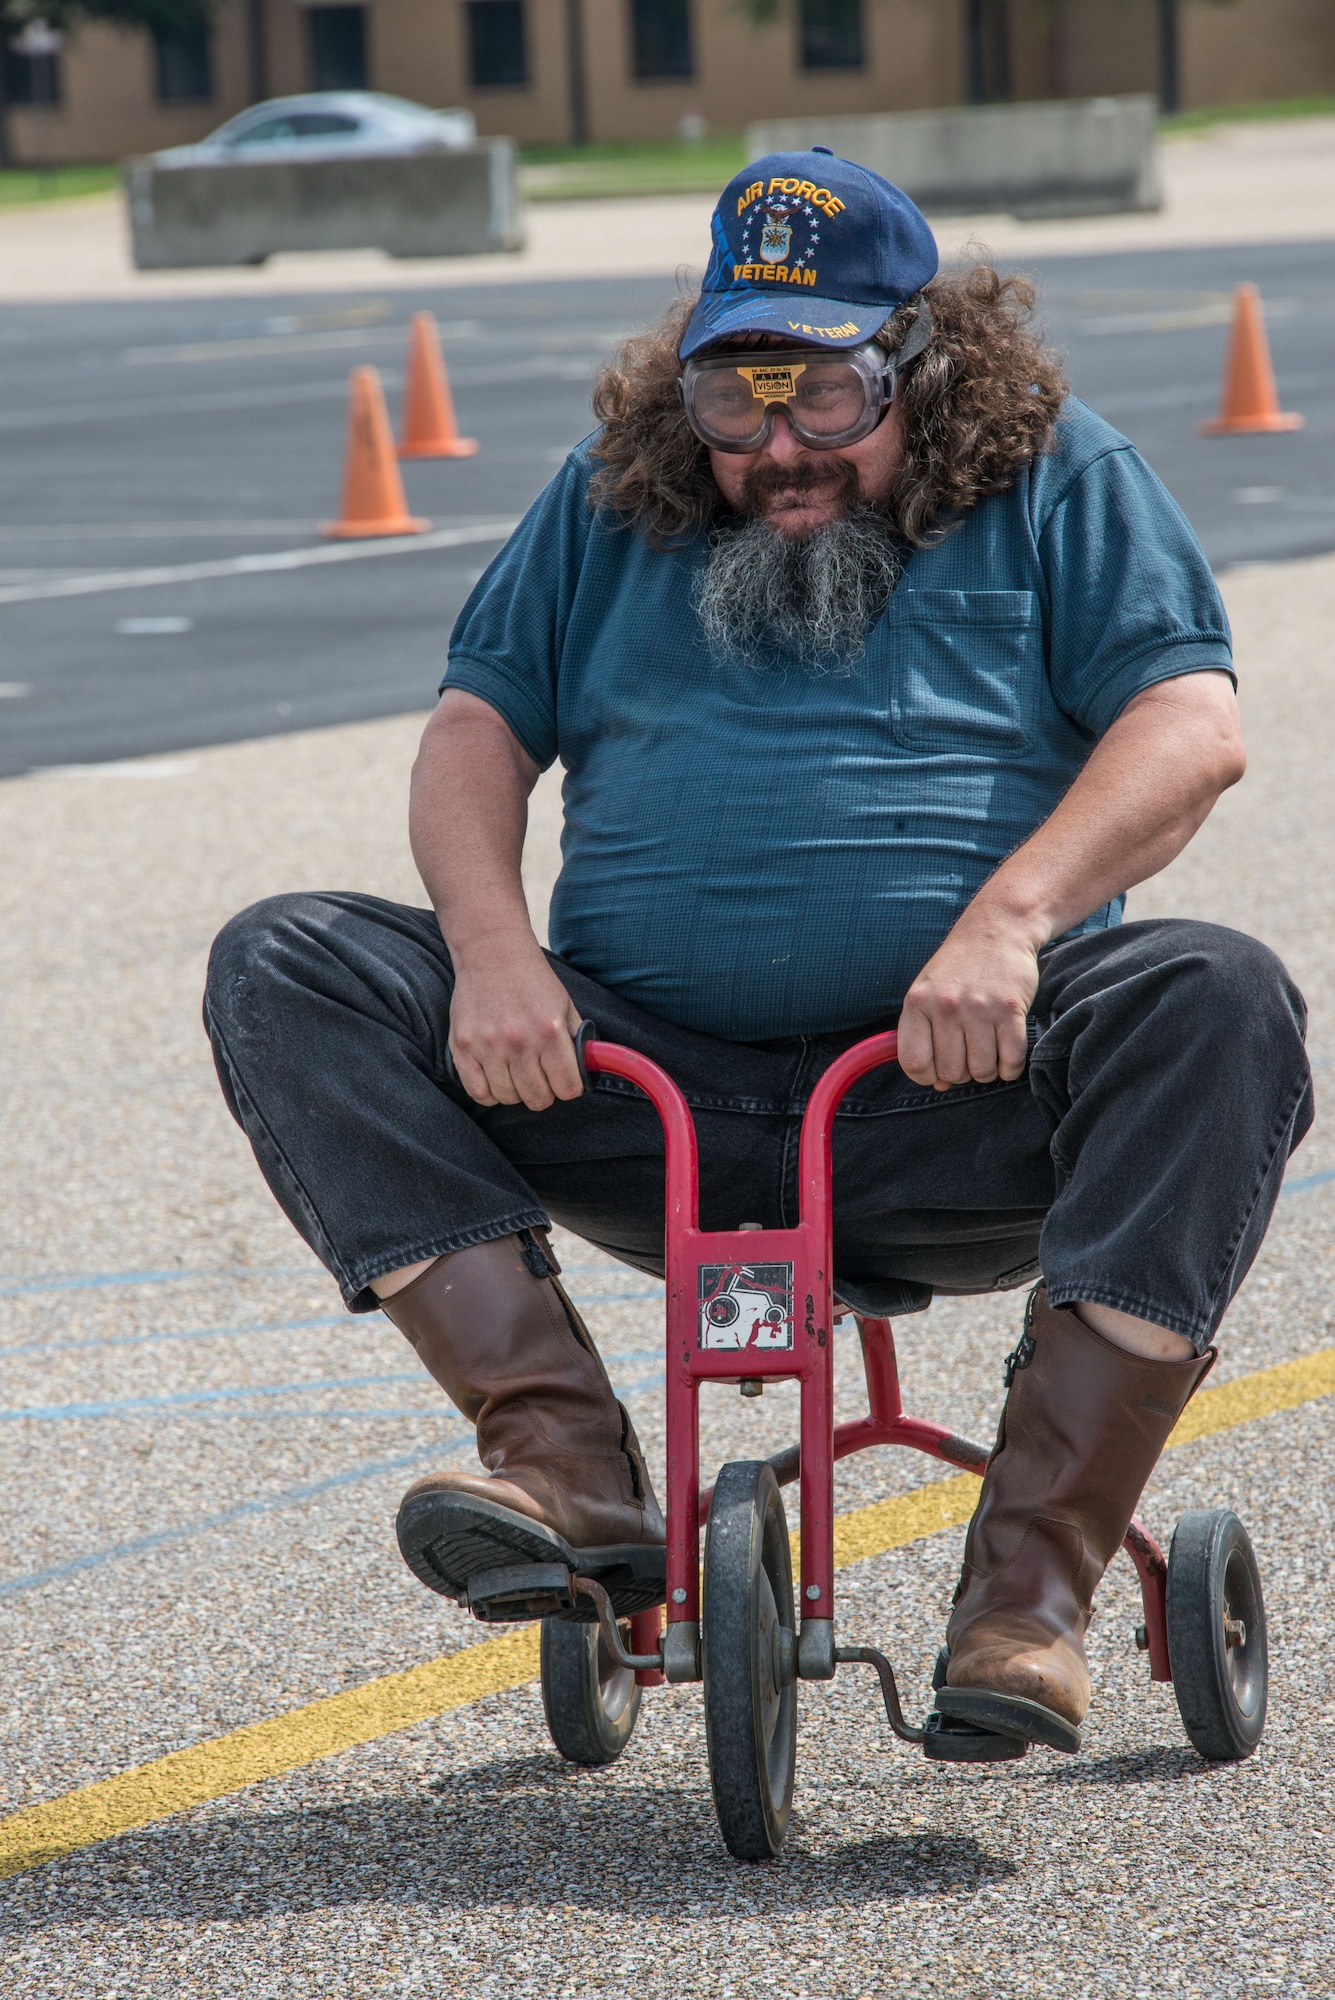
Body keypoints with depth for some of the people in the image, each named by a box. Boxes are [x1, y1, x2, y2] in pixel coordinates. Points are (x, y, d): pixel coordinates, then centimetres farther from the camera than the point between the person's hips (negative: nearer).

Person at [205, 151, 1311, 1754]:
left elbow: (1189, 728, -5)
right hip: (645, 1102, 3)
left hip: (961, 1095, -3)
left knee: (1218, 1003, -32)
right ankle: (566, 1458, -26)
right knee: (282, 971, -14)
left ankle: (1036, 1561, -30)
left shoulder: (1051, 477, 8)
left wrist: (1011, 915, -23)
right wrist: (492, 947, -11)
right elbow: (475, 729, 12)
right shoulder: (613, 497, 17)